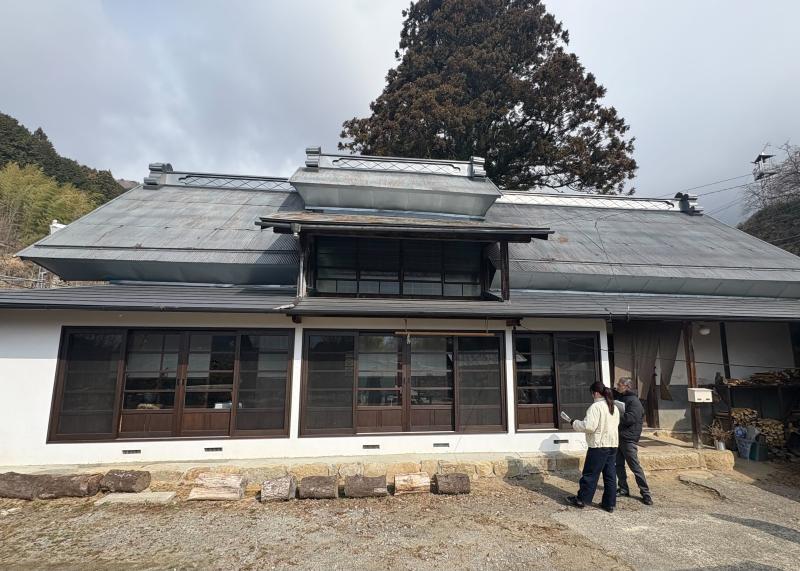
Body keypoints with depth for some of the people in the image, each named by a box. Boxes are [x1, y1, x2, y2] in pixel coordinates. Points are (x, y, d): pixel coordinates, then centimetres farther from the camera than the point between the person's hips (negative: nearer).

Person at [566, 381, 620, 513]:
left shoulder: (596, 406, -17)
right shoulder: (614, 407, 9)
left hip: (599, 445, -8)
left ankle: (582, 499, 16)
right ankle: (610, 504, 17)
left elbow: (589, 426, -23)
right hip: (613, 445, 8)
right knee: (610, 475, 12)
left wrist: (575, 423, -7)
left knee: (590, 474, 4)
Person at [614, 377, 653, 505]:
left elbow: (630, 419, -24)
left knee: (635, 467, -3)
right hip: (618, 437, 8)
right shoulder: (619, 398, 12)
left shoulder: (634, 401, -14)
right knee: (618, 465, 12)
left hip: (628, 439, -8)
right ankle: (623, 489, 23)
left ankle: (646, 493, 7)